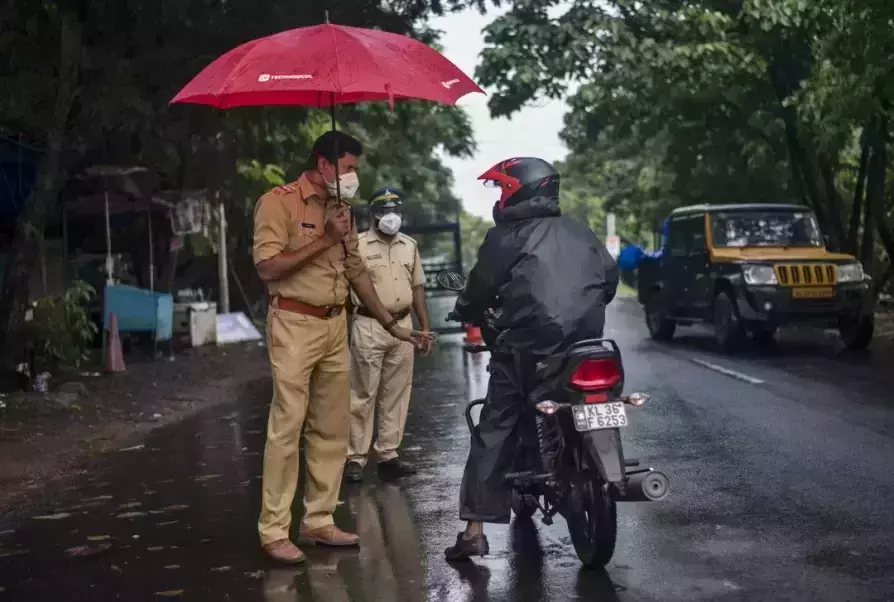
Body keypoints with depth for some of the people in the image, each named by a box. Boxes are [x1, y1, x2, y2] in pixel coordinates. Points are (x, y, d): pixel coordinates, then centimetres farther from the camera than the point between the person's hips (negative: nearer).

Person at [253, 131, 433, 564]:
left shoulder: (340, 208, 15)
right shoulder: (279, 202, -8)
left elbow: (357, 271, 20)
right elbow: (267, 267, -17)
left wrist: (392, 325, 16)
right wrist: (324, 241, -16)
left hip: (335, 326, 8)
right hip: (295, 325, -8)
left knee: (332, 430, 9)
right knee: (287, 428, -8)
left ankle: (319, 522, 17)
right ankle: (273, 531, -3)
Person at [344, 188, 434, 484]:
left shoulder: (410, 245, 12)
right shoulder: (357, 245, -4)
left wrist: (425, 327, 13)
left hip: (403, 326, 5)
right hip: (369, 327, -5)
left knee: (396, 394, 7)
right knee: (363, 394, -3)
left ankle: (388, 455, 14)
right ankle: (354, 458, 2)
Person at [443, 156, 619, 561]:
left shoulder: (507, 236, 0)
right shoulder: (581, 233, 17)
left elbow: (483, 283, -2)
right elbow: (610, 275, 17)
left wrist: (465, 312, 18)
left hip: (528, 344, -5)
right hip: (586, 342, 5)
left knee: (494, 433, -1)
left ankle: (475, 529, -6)